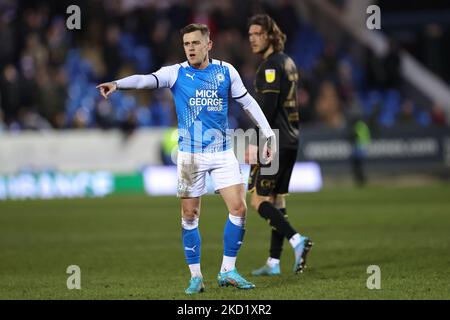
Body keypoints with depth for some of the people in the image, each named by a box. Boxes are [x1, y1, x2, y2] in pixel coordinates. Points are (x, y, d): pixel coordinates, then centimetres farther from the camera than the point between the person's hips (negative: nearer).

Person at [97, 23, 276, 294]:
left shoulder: (226, 71, 2)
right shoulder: (176, 73, -4)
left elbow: (248, 102, 11)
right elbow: (147, 79, -21)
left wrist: (269, 135, 9)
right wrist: (118, 84, -40)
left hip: (223, 153, 2)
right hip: (190, 154, -2)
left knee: (239, 208, -6)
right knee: (190, 215, -1)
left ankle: (228, 271, 7)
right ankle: (196, 276, 10)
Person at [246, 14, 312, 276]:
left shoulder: (271, 65, -13)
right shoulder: (288, 62, 16)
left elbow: (268, 107, -20)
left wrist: (256, 143, -20)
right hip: (290, 141, 10)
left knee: (258, 200, -8)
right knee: (277, 199, 11)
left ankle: (297, 240, -21)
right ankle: (274, 262, 12)